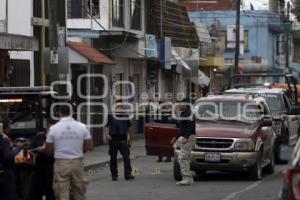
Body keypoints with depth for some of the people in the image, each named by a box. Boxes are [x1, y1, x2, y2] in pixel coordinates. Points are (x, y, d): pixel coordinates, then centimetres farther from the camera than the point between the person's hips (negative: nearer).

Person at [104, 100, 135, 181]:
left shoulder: (126, 118, 10)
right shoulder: (111, 117, 3)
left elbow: (129, 128, 19)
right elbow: (106, 127, 5)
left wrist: (130, 139, 17)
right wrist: (107, 135, -13)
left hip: (123, 141, 1)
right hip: (113, 141, -1)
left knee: (126, 157, -12)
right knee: (113, 158, 5)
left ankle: (128, 174, -15)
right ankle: (114, 175, 15)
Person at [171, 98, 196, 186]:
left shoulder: (189, 114, -13)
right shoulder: (183, 114, 19)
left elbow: (190, 127, -23)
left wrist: (185, 138, -31)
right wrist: (176, 137, 29)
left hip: (189, 138, -11)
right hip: (184, 138, 11)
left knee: (182, 157, -16)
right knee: (184, 158, 10)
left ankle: (187, 178, -18)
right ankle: (187, 178, 13)